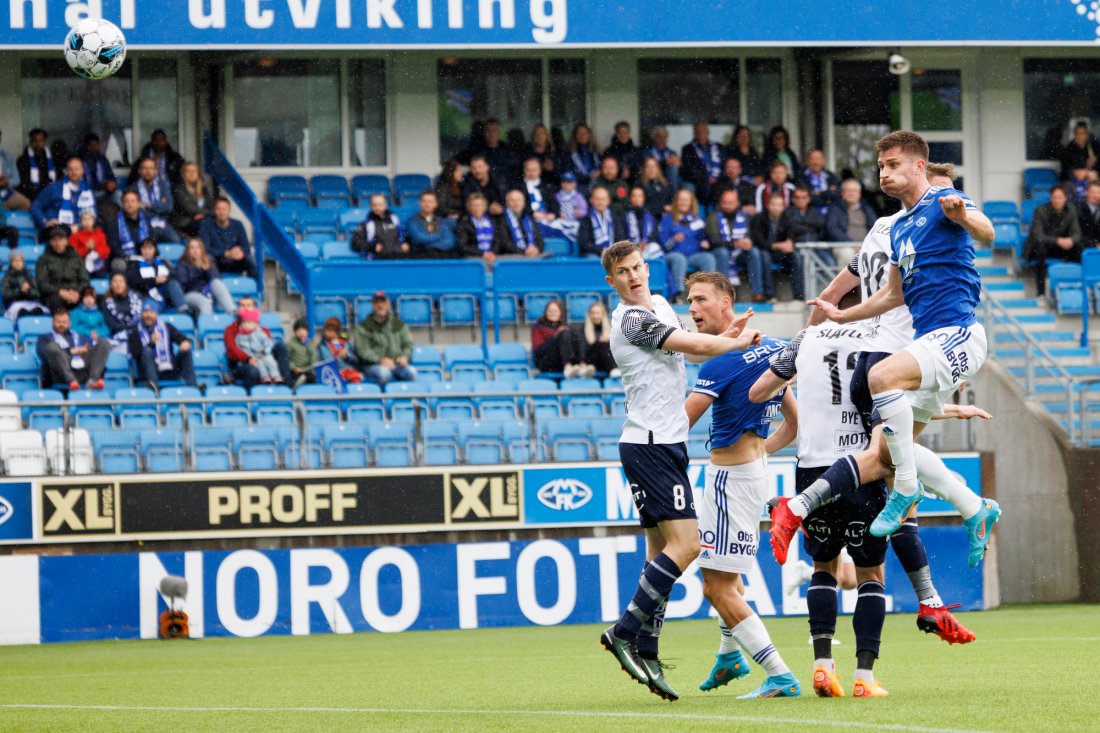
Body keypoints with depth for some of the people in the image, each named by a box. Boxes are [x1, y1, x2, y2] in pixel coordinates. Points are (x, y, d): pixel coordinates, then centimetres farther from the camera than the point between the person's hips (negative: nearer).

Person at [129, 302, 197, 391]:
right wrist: (151, 343, -19)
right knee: (147, 351, -29)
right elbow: (135, 354, -5)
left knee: (185, 350, -17)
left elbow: (183, 339, 7)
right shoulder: (136, 331, 7)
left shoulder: (166, 327, 15)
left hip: (171, 372, 3)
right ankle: (153, 384, -49)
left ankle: (192, 385, -30)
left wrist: (186, 343, -19)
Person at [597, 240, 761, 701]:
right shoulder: (633, 319, -13)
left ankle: (644, 653, 6)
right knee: (684, 544, -16)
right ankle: (625, 632, -13)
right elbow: (699, 346, -13)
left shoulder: (659, 305, 16)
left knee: (662, 549, 7)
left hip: (665, 444, 10)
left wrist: (727, 337, 6)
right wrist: (740, 342, 5)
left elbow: (692, 348, 27)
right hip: (650, 444, -10)